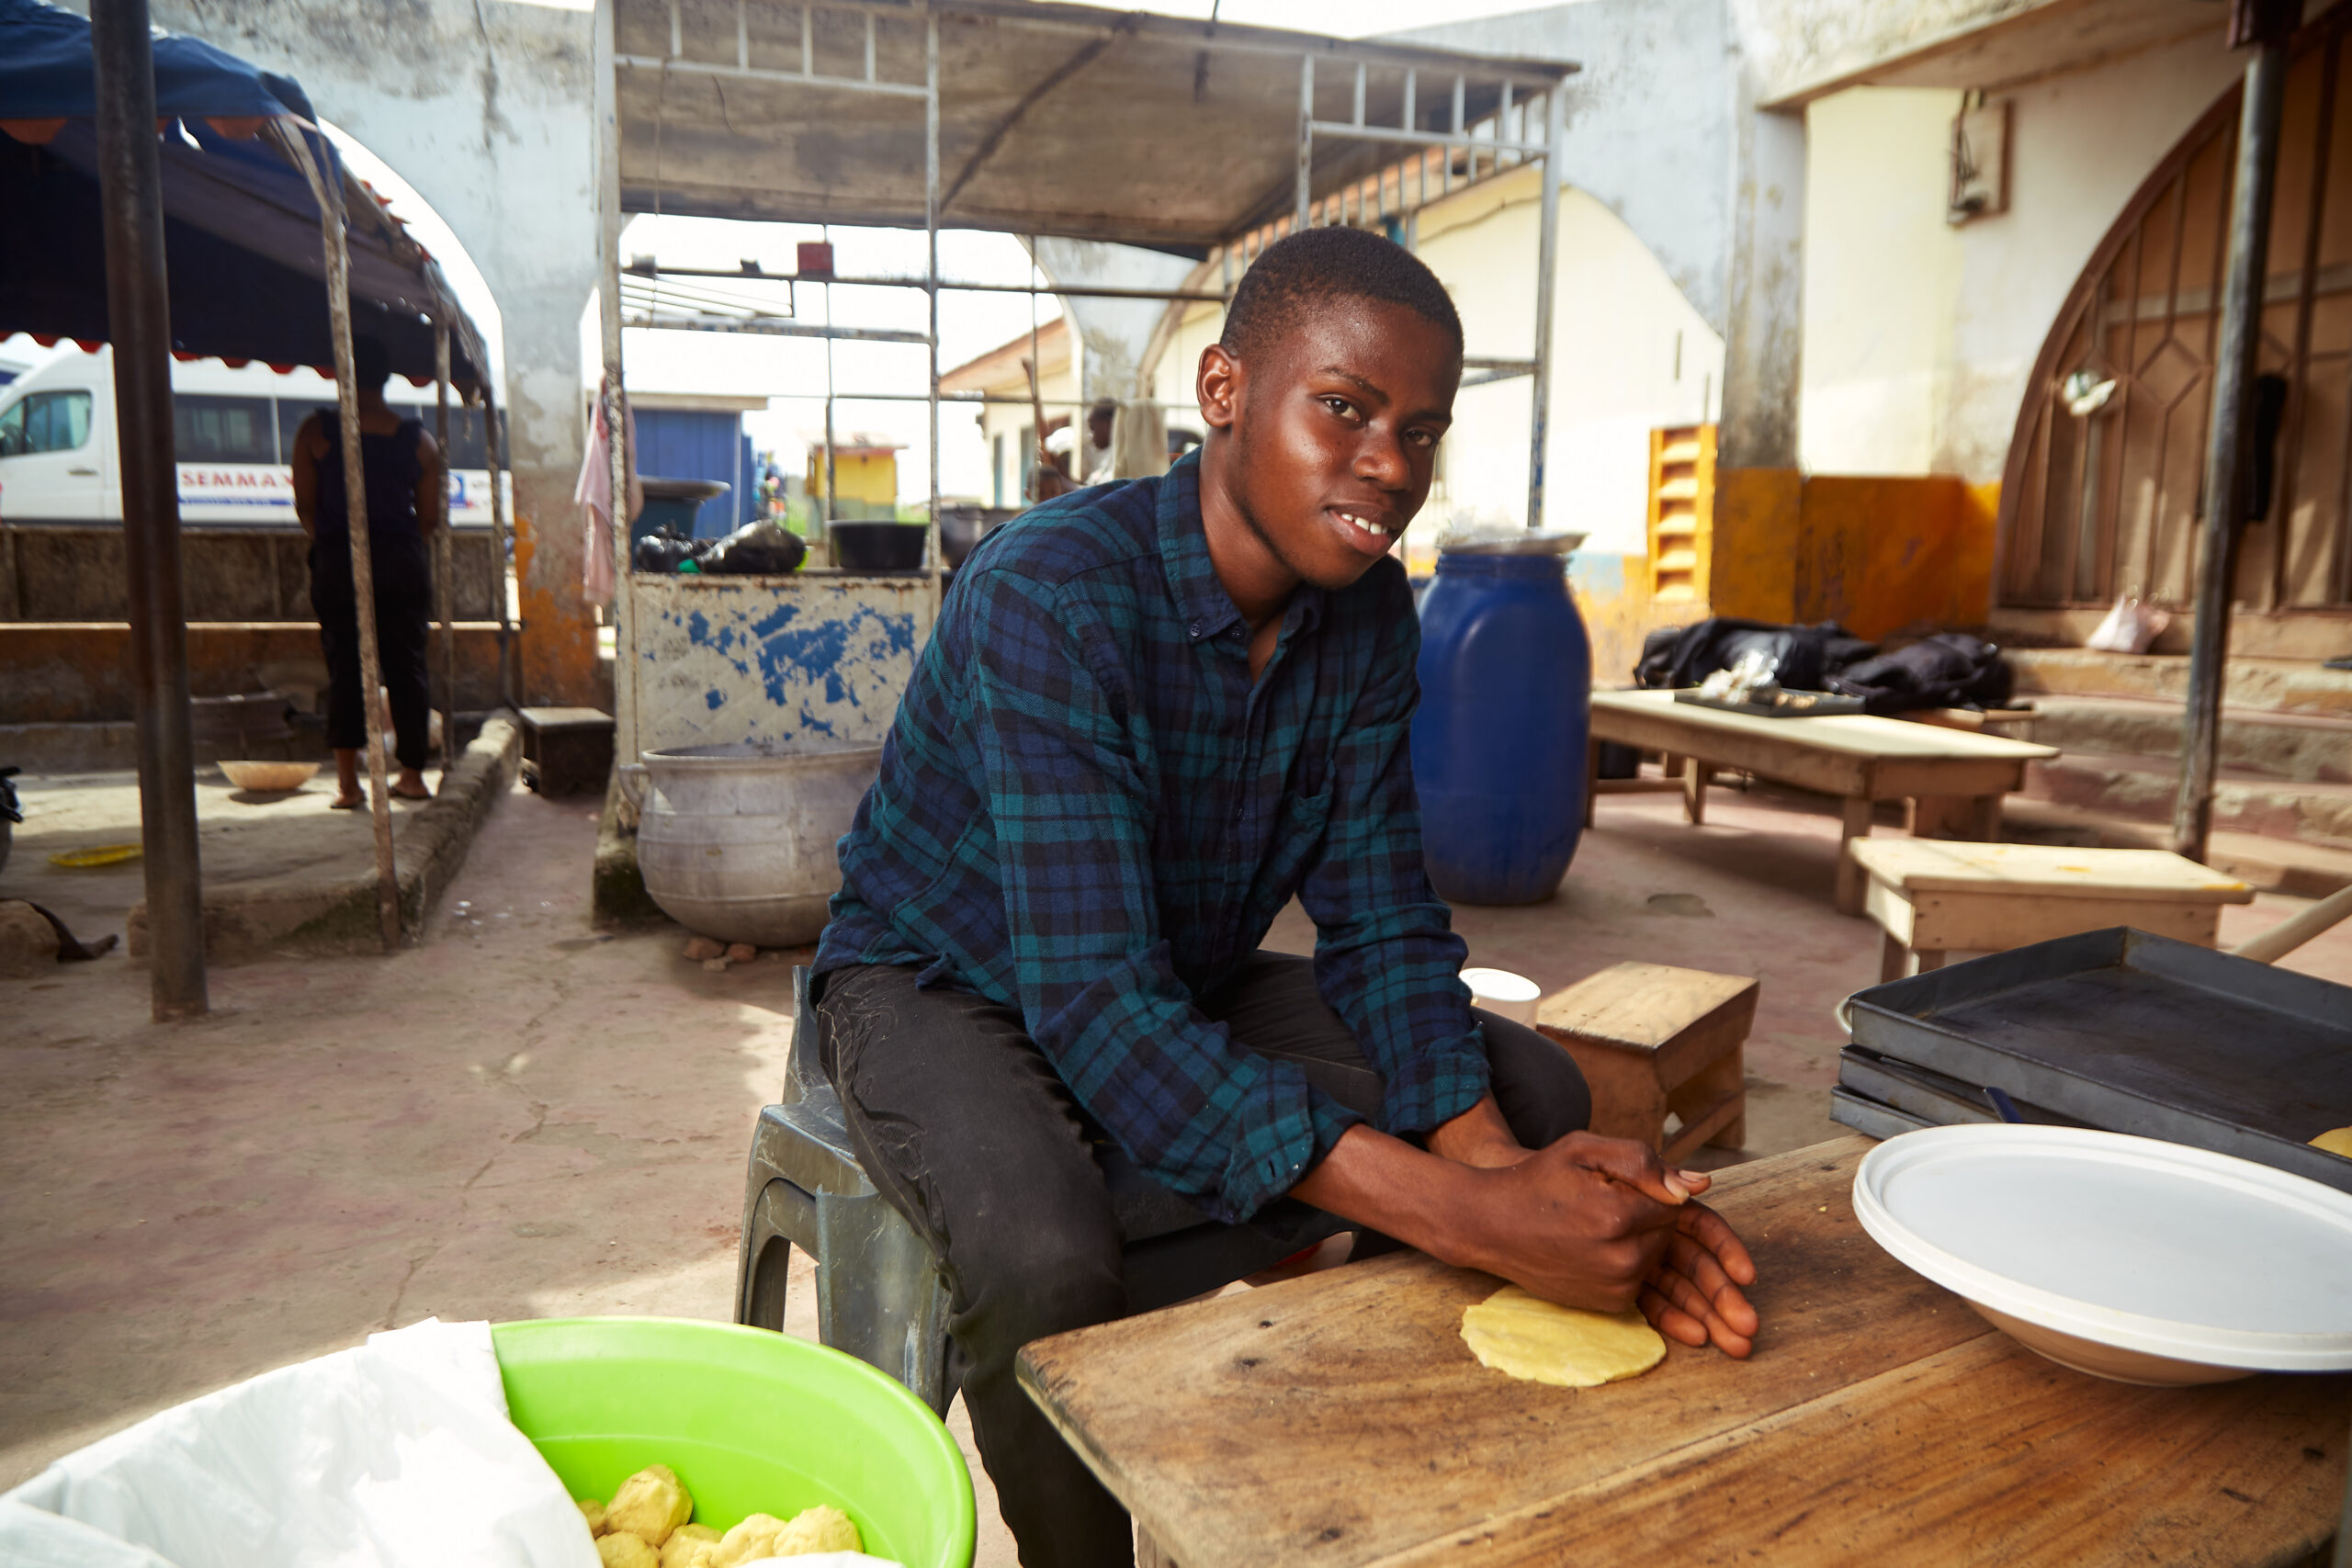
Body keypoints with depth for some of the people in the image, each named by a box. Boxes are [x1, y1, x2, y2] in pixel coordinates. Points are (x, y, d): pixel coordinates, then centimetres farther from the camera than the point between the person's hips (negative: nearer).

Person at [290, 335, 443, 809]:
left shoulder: (316, 431, -2)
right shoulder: (419, 440, 2)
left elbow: (304, 505, 0)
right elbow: (430, 518, 3)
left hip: (337, 560, -1)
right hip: (402, 560, 1)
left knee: (345, 667, 3)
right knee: (407, 664, 6)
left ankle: (348, 781, -1)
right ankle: (412, 774, 9)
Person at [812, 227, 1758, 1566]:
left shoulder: (1370, 615, -9)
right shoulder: (1049, 598, -31)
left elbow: (1381, 924, -9)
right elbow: (1095, 1004, -38)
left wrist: (1492, 1153, -29)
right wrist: (1471, 1218, -45)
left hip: (1192, 978, 6)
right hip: (952, 983, -6)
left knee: (1537, 1091, -6)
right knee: (1048, 1265, -36)